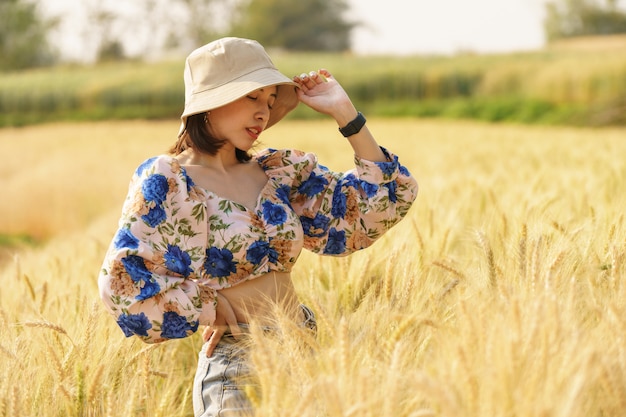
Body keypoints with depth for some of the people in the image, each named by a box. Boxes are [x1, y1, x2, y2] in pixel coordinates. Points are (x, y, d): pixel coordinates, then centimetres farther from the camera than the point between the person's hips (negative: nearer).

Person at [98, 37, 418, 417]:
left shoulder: (280, 172, 8)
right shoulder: (167, 182, -7)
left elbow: (386, 200, 7)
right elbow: (121, 281, -13)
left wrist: (345, 113, 1)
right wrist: (209, 308, -10)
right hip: (235, 370, -6)